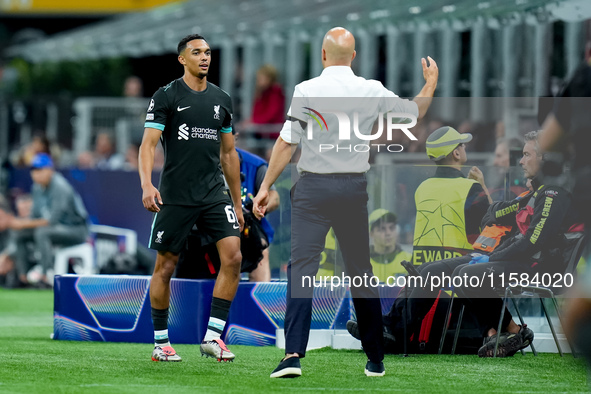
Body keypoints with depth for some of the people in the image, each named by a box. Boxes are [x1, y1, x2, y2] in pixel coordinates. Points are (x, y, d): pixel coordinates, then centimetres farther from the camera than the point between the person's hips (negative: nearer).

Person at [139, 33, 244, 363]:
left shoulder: (222, 100, 13)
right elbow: (149, 143, -10)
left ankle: (213, 337, -7)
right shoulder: (167, 97, -2)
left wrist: (238, 203, 18)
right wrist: (147, 184, -26)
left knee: (233, 257, -12)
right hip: (175, 196, -4)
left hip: (215, 193, 4)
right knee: (165, 267, 2)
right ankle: (161, 343, 15)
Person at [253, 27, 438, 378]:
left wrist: (266, 186, -2)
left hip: (313, 188, -3)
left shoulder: (307, 90, -8)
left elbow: (286, 143, -9)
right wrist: (430, 86, 36)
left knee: (302, 269, -6)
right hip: (354, 188, 3)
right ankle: (376, 359, 19)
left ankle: (294, 354, -19)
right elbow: (415, 111, 17)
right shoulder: (373, 91, 1)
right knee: (361, 271, 12)